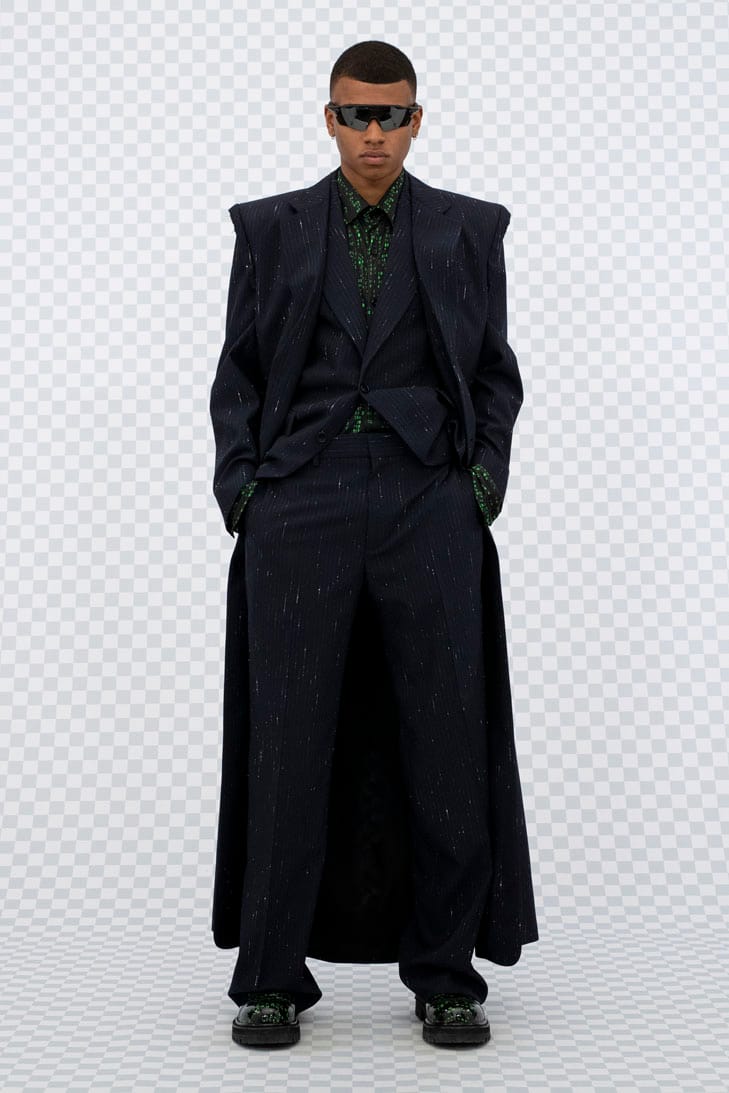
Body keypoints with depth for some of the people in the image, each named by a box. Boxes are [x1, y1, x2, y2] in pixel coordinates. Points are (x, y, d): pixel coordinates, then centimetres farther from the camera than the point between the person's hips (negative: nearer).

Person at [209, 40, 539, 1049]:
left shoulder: (470, 229, 11)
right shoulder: (269, 228, 11)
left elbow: (496, 372, 13)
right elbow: (240, 371, 11)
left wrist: (482, 482, -1)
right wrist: (242, 490, -1)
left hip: (430, 504, 0)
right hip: (301, 504, 0)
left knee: (446, 739, 0)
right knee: (289, 740, -1)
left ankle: (446, 974, 12)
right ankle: (273, 977, 9)